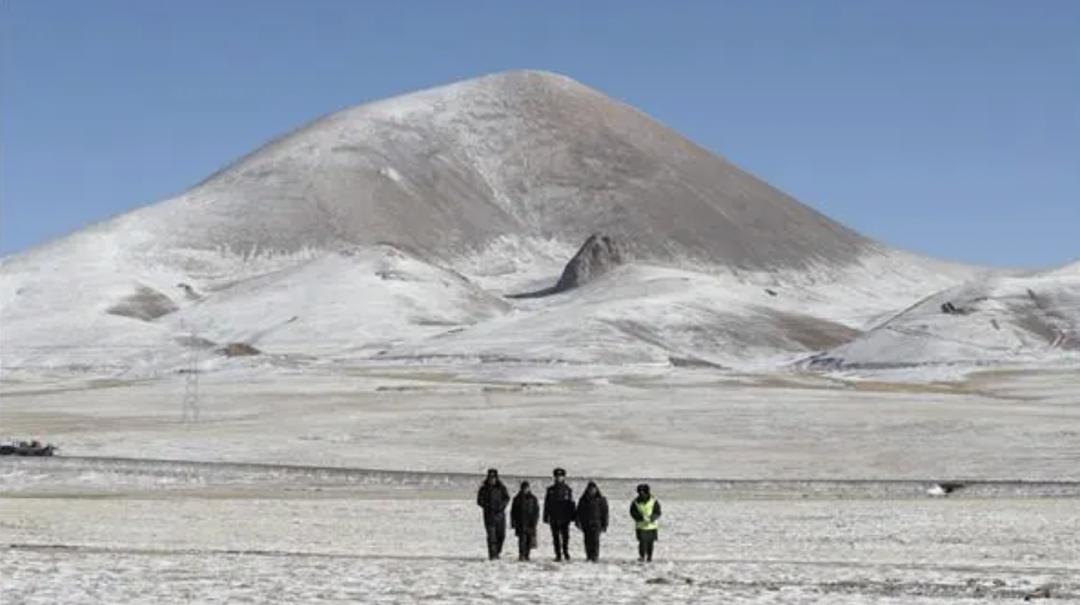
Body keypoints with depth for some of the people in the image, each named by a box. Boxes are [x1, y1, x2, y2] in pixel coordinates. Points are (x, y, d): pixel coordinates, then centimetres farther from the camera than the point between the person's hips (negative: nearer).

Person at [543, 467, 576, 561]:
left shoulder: (568, 490, 5)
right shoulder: (550, 490, 7)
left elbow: (571, 504, 5)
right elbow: (547, 504, 7)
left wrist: (572, 516, -1)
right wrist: (546, 517, 2)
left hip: (565, 518, -1)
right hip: (554, 518, 1)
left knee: (565, 536, -7)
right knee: (556, 537, 2)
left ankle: (566, 552, 12)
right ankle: (558, 555, 7)